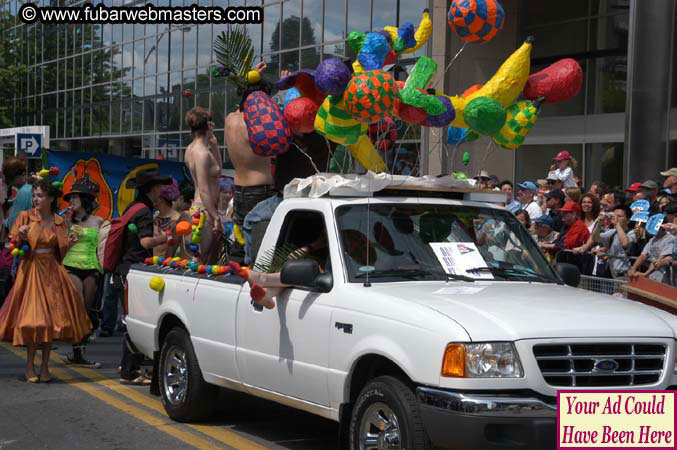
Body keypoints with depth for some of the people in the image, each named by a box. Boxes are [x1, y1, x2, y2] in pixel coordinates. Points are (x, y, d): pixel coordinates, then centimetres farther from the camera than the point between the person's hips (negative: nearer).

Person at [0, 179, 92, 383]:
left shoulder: (59, 222, 8)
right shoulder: (25, 217, 0)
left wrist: (70, 242, -4)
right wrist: (21, 237, -18)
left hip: (52, 272, 3)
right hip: (31, 271, -3)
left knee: (52, 318, 1)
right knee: (33, 318, -7)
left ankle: (45, 366, 10)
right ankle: (30, 366, 3)